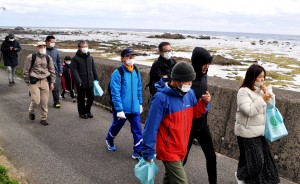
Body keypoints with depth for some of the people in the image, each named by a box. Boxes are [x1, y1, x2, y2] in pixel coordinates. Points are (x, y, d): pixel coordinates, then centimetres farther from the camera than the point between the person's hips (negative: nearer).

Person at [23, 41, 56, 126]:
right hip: (34, 82, -3)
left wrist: (52, 82, 8)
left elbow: (52, 71, 12)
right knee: (36, 100, -9)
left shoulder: (48, 58, 5)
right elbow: (26, 71, 1)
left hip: (45, 81, 3)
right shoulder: (30, 57, -5)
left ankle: (43, 118, 19)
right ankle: (31, 112, 24)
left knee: (44, 102, 4)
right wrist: (28, 81, 0)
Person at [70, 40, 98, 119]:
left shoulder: (90, 57, 7)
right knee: (81, 98, 9)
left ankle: (87, 111, 30)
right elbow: (74, 70, -14)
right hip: (81, 83, -4)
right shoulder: (75, 58, -9)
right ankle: (82, 113, 26)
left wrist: (96, 79, 14)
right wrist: (78, 81, -20)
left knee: (91, 97, 9)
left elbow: (93, 69, 14)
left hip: (90, 82, 4)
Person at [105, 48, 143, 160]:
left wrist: (140, 103, 15)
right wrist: (119, 109, -21)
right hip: (122, 109, -4)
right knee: (116, 127, 19)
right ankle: (109, 140, 49)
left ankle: (138, 152, 14)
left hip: (134, 108, 4)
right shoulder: (117, 73, -16)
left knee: (137, 130, 2)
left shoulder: (136, 72, 2)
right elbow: (115, 93, -19)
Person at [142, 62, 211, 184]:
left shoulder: (189, 93, -1)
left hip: (181, 148, 7)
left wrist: (204, 103, -9)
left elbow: (194, 114, 11)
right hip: (168, 150, -7)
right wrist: (148, 152, -15)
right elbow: (152, 125, -19)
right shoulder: (161, 97, -23)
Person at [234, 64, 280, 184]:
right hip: (248, 132, -8)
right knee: (254, 160, 1)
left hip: (260, 131, 8)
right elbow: (249, 111, -26)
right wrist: (262, 99, -27)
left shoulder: (260, 90, 7)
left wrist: (266, 93, -7)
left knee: (263, 158, 14)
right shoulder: (243, 91, -18)